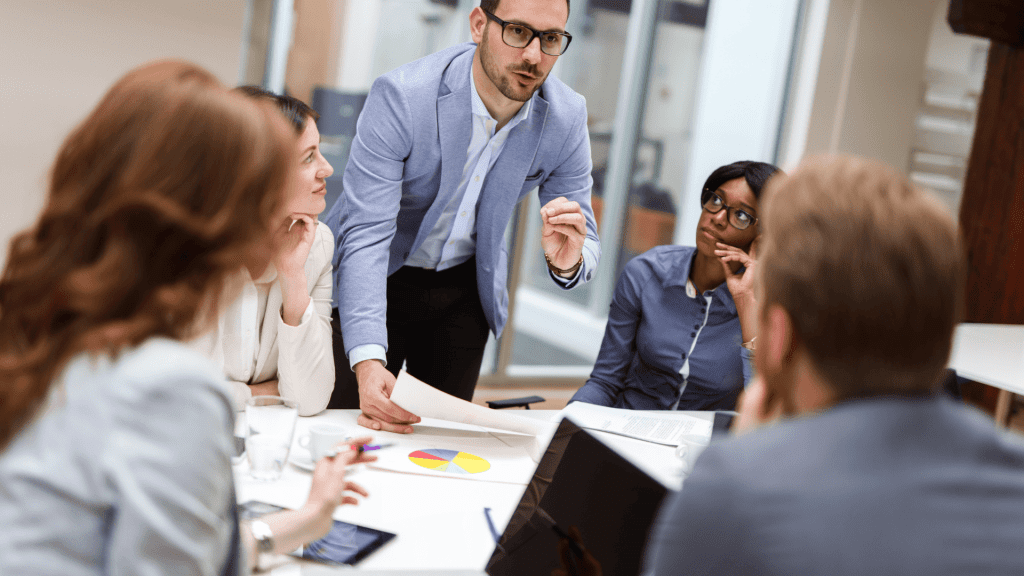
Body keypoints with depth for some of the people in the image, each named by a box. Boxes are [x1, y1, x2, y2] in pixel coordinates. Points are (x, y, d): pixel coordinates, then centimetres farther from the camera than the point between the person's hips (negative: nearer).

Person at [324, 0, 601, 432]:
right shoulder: (400, 96, -29)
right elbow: (366, 233, -32)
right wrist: (368, 361, -45)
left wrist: (569, 262, -36)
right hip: (378, 280, -3)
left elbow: (586, 247, -8)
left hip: (465, 292, 3)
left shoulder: (567, 117, -16)